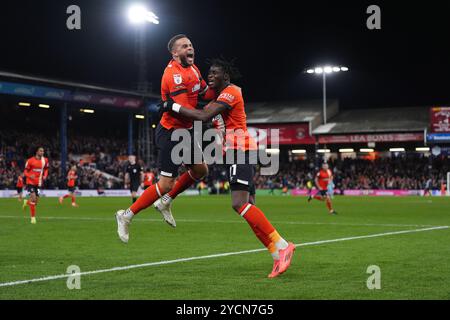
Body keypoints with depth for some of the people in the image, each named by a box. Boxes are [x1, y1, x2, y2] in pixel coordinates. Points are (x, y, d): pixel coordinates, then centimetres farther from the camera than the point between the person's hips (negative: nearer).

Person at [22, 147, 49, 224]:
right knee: (33, 198, -18)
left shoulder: (45, 160, 3)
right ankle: (33, 217, -7)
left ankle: (27, 202, 41)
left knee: (35, 202, 4)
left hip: (39, 183, 4)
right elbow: (25, 172, -3)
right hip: (31, 182, -4)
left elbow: (46, 169, 19)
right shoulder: (30, 160, -9)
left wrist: (45, 176, -1)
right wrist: (30, 176, -24)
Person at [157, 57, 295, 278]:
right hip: (235, 152, 10)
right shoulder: (225, 93, 23)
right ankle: (279, 256, -2)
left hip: (240, 151, -10)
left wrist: (173, 106, -14)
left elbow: (204, 116, -19)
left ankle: (281, 246, -20)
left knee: (239, 204, -20)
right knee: (248, 206, 2)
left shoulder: (230, 92, -8)